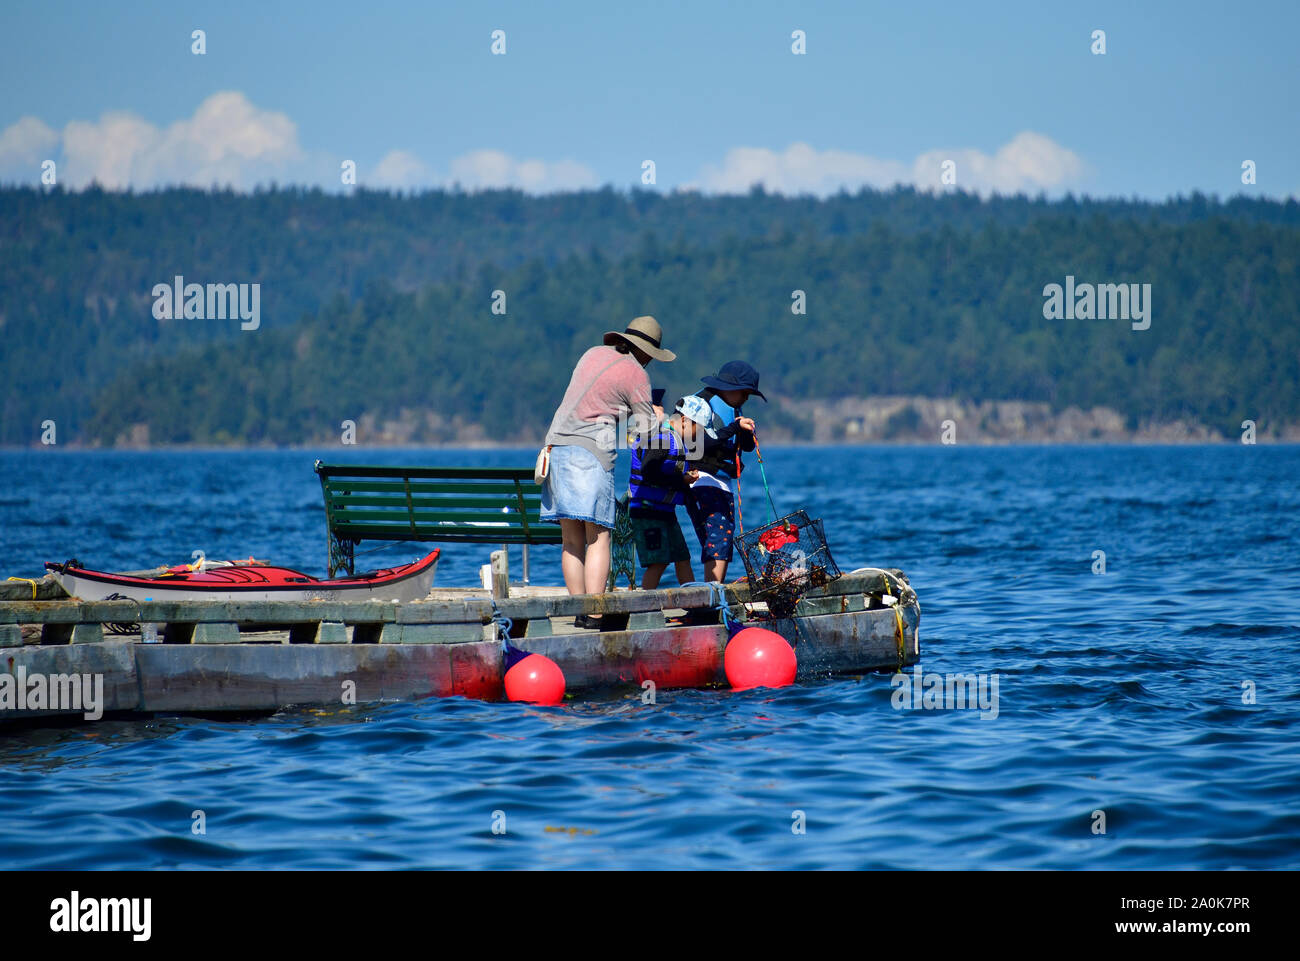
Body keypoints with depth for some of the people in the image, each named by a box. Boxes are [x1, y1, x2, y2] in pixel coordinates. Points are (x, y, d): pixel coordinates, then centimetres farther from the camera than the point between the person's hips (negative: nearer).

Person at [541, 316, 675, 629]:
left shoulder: (592, 354, 17)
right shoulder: (635, 374, -2)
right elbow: (647, 431, 1)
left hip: (557, 446, 7)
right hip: (592, 450, -7)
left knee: (571, 539, 6)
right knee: (598, 538, -7)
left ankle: (579, 611, 5)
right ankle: (595, 612, -17)